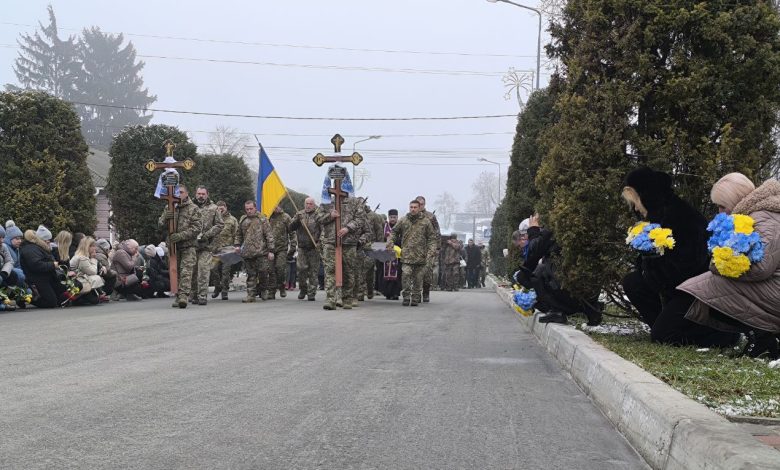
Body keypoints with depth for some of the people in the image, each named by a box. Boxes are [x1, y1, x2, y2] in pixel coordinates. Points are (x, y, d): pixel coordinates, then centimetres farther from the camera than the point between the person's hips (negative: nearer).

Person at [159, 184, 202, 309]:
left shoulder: (193, 209, 0)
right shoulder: (169, 208, 14)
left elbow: (197, 228, -7)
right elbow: (160, 224, 10)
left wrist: (180, 236, -18)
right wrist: (165, 218, -15)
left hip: (189, 245, -5)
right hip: (173, 245, 5)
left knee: (186, 271, -16)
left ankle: (184, 296, -24)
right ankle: (178, 296, 14)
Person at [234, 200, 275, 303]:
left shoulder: (262, 219, 2)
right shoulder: (242, 220, 14)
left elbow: (269, 235, -1)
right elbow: (238, 234, 25)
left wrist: (270, 250, -6)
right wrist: (237, 245, 8)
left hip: (261, 251, -3)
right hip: (247, 252, 3)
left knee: (263, 272, -4)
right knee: (251, 275, 4)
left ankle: (263, 289, 19)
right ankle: (251, 295, 7)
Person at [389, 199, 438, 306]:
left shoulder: (426, 221, 4)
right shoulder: (403, 221, 8)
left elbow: (433, 237, 7)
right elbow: (394, 232, 21)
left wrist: (431, 251, -3)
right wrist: (390, 242, 4)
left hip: (421, 255, 0)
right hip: (407, 254, 0)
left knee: (418, 278, 5)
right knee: (406, 275, -12)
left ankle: (415, 299, 14)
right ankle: (406, 297, -4)